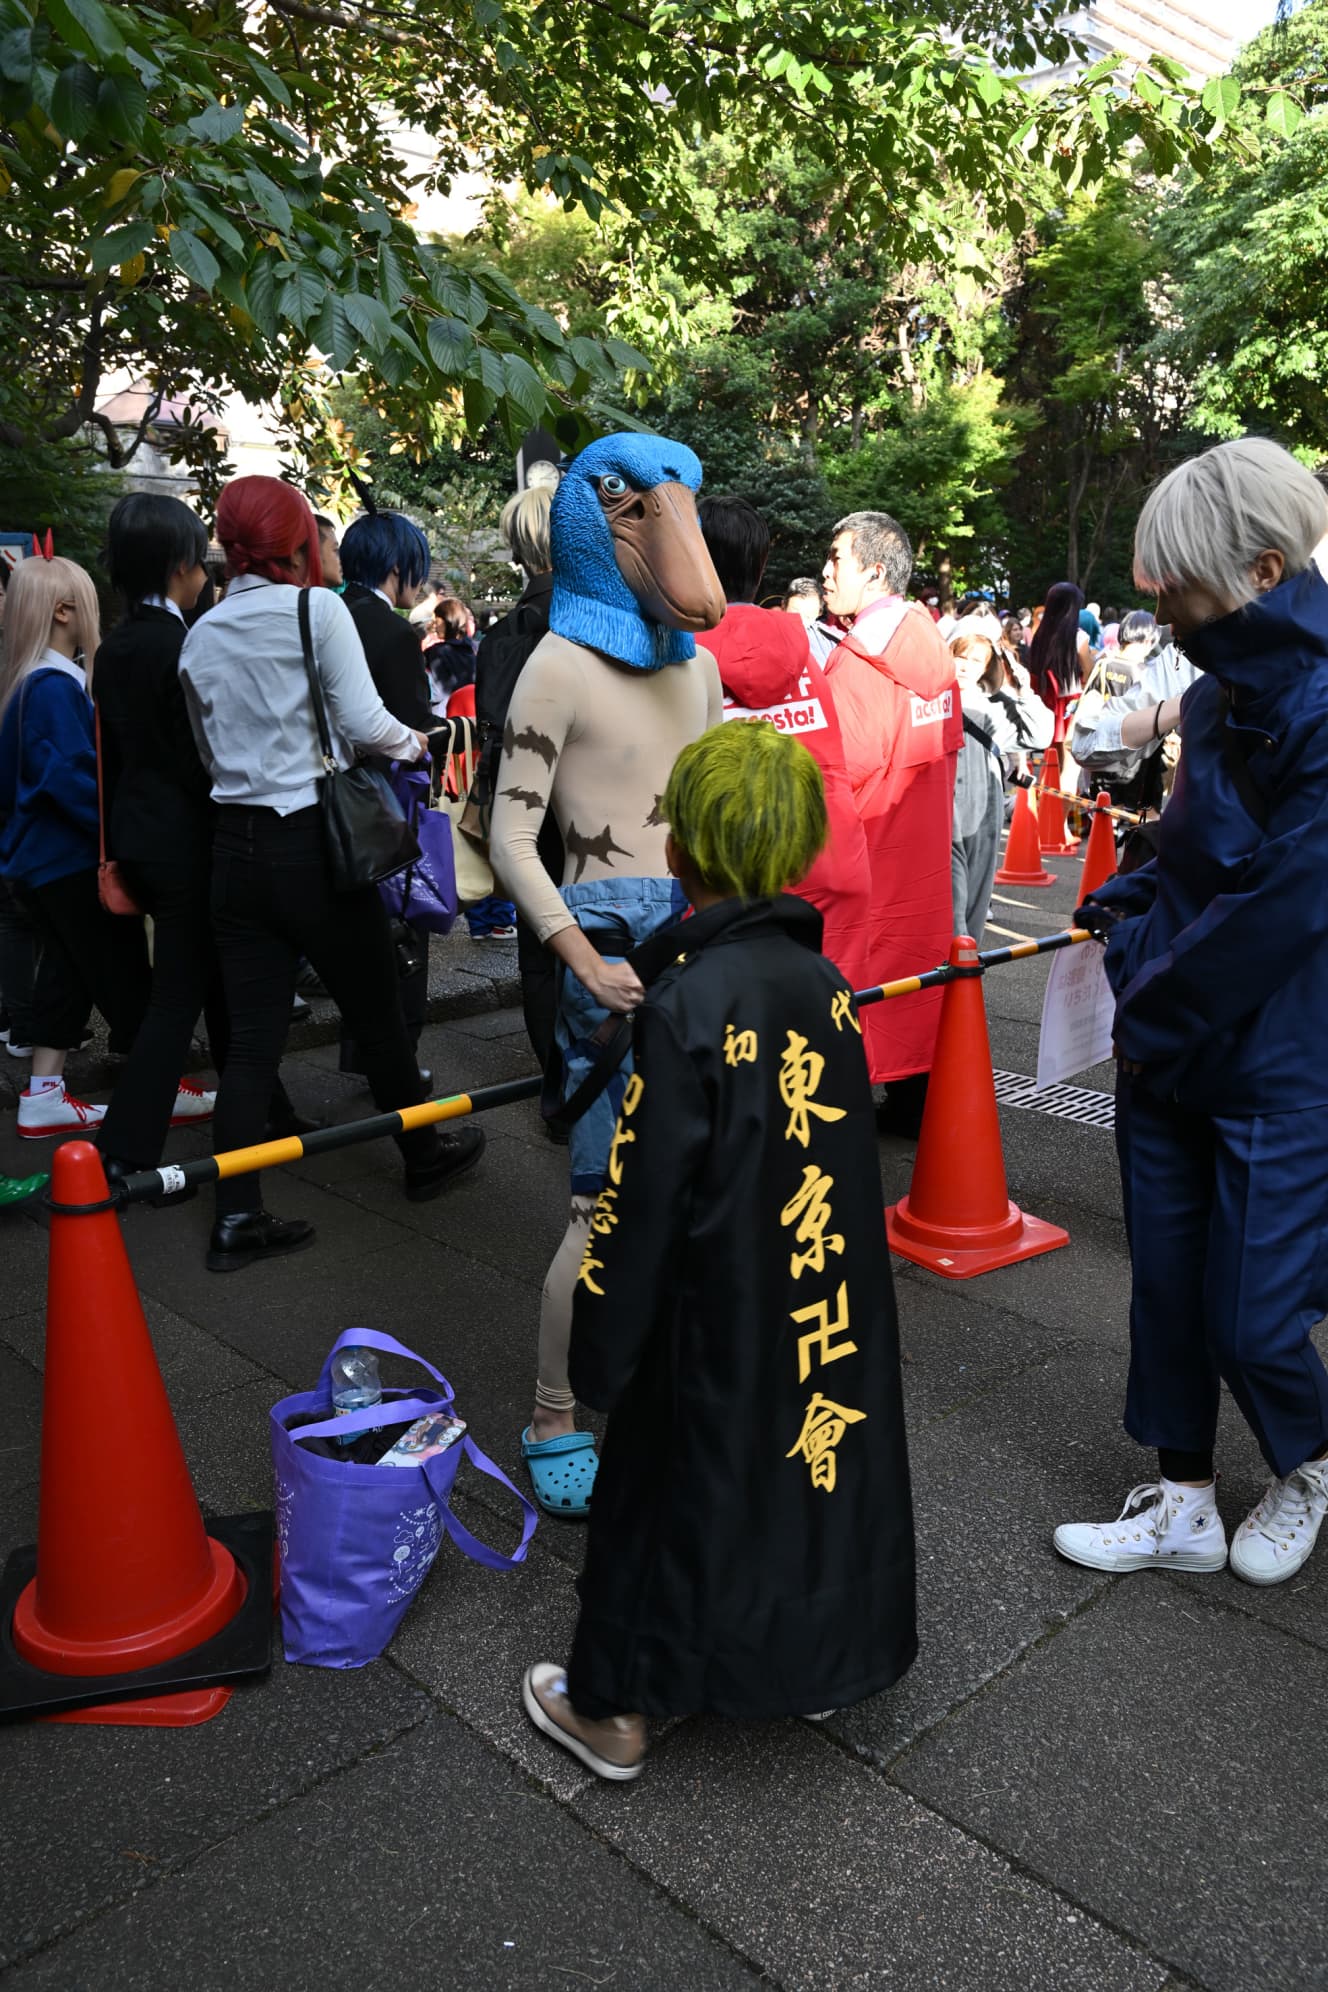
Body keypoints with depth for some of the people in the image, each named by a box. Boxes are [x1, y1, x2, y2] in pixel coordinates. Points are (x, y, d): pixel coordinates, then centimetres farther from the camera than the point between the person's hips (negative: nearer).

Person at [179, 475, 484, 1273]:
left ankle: (237, 1216, 7)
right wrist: (412, 743, 6)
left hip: (237, 843, 5)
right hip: (312, 841, -5)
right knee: (377, 1010, 12)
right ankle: (424, 1153, 31)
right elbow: (364, 722, -13)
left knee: (253, 1035, 7)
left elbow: (211, 750, 15)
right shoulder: (316, 609, -9)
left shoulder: (202, 635, 7)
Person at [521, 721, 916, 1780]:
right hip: (830, 1307, 6)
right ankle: (822, 1654, 44)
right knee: (818, 1449, 22)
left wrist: (602, 1346, -7)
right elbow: (846, 1161, 8)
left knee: (671, 1479, 11)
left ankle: (609, 1705, 31)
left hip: (718, 1322, -5)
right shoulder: (827, 982, -3)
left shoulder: (687, 1004, -22)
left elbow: (641, 1200, -18)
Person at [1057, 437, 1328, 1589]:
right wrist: (1125, 914, 2)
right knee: (1167, 1285, 14)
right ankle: (1185, 1506, 32)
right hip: (1170, 1048, 8)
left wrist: (1155, 1013, -11)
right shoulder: (1221, 694, 6)